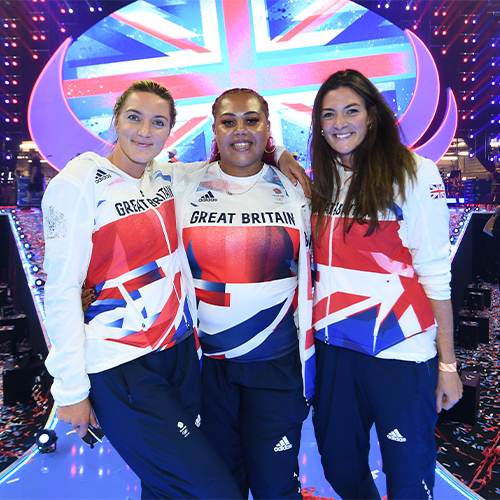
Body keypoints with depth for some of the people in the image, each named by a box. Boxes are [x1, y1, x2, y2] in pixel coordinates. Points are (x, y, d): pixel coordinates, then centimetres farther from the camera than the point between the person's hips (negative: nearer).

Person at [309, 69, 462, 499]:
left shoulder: (414, 173, -7)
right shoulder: (324, 182, 9)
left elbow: (435, 273, -9)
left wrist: (447, 363, -7)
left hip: (400, 351, -4)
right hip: (332, 346, 5)